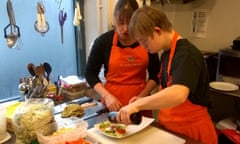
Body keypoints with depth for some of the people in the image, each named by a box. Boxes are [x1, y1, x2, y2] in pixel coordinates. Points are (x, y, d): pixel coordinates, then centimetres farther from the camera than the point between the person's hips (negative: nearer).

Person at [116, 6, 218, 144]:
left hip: (191, 130, -7)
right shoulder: (167, 53, 4)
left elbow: (178, 94, -41)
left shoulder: (186, 54, -25)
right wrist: (142, 102, 1)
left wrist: (137, 104, -37)